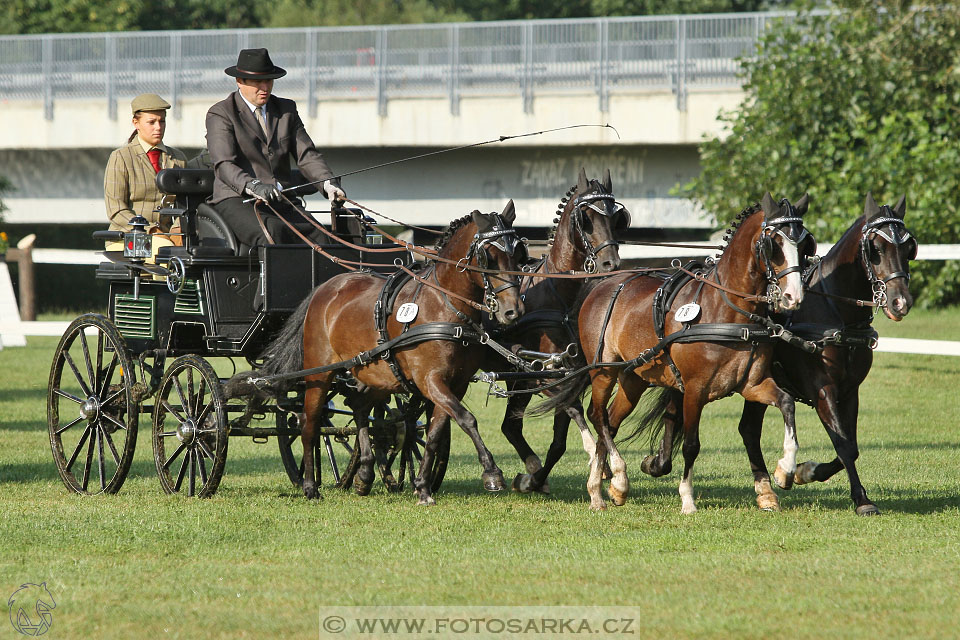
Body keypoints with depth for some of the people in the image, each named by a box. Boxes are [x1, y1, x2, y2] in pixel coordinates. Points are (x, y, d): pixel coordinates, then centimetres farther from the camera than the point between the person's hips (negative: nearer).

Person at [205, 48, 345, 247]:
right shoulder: (220, 114, 0)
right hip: (237, 201, -5)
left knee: (317, 238, -24)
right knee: (273, 232, -36)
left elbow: (307, 155, 10)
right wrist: (254, 186, -34)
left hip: (281, 203, 5)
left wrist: (328, 183, -11)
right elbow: (224, 165, -14)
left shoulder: (287, 110, 17)